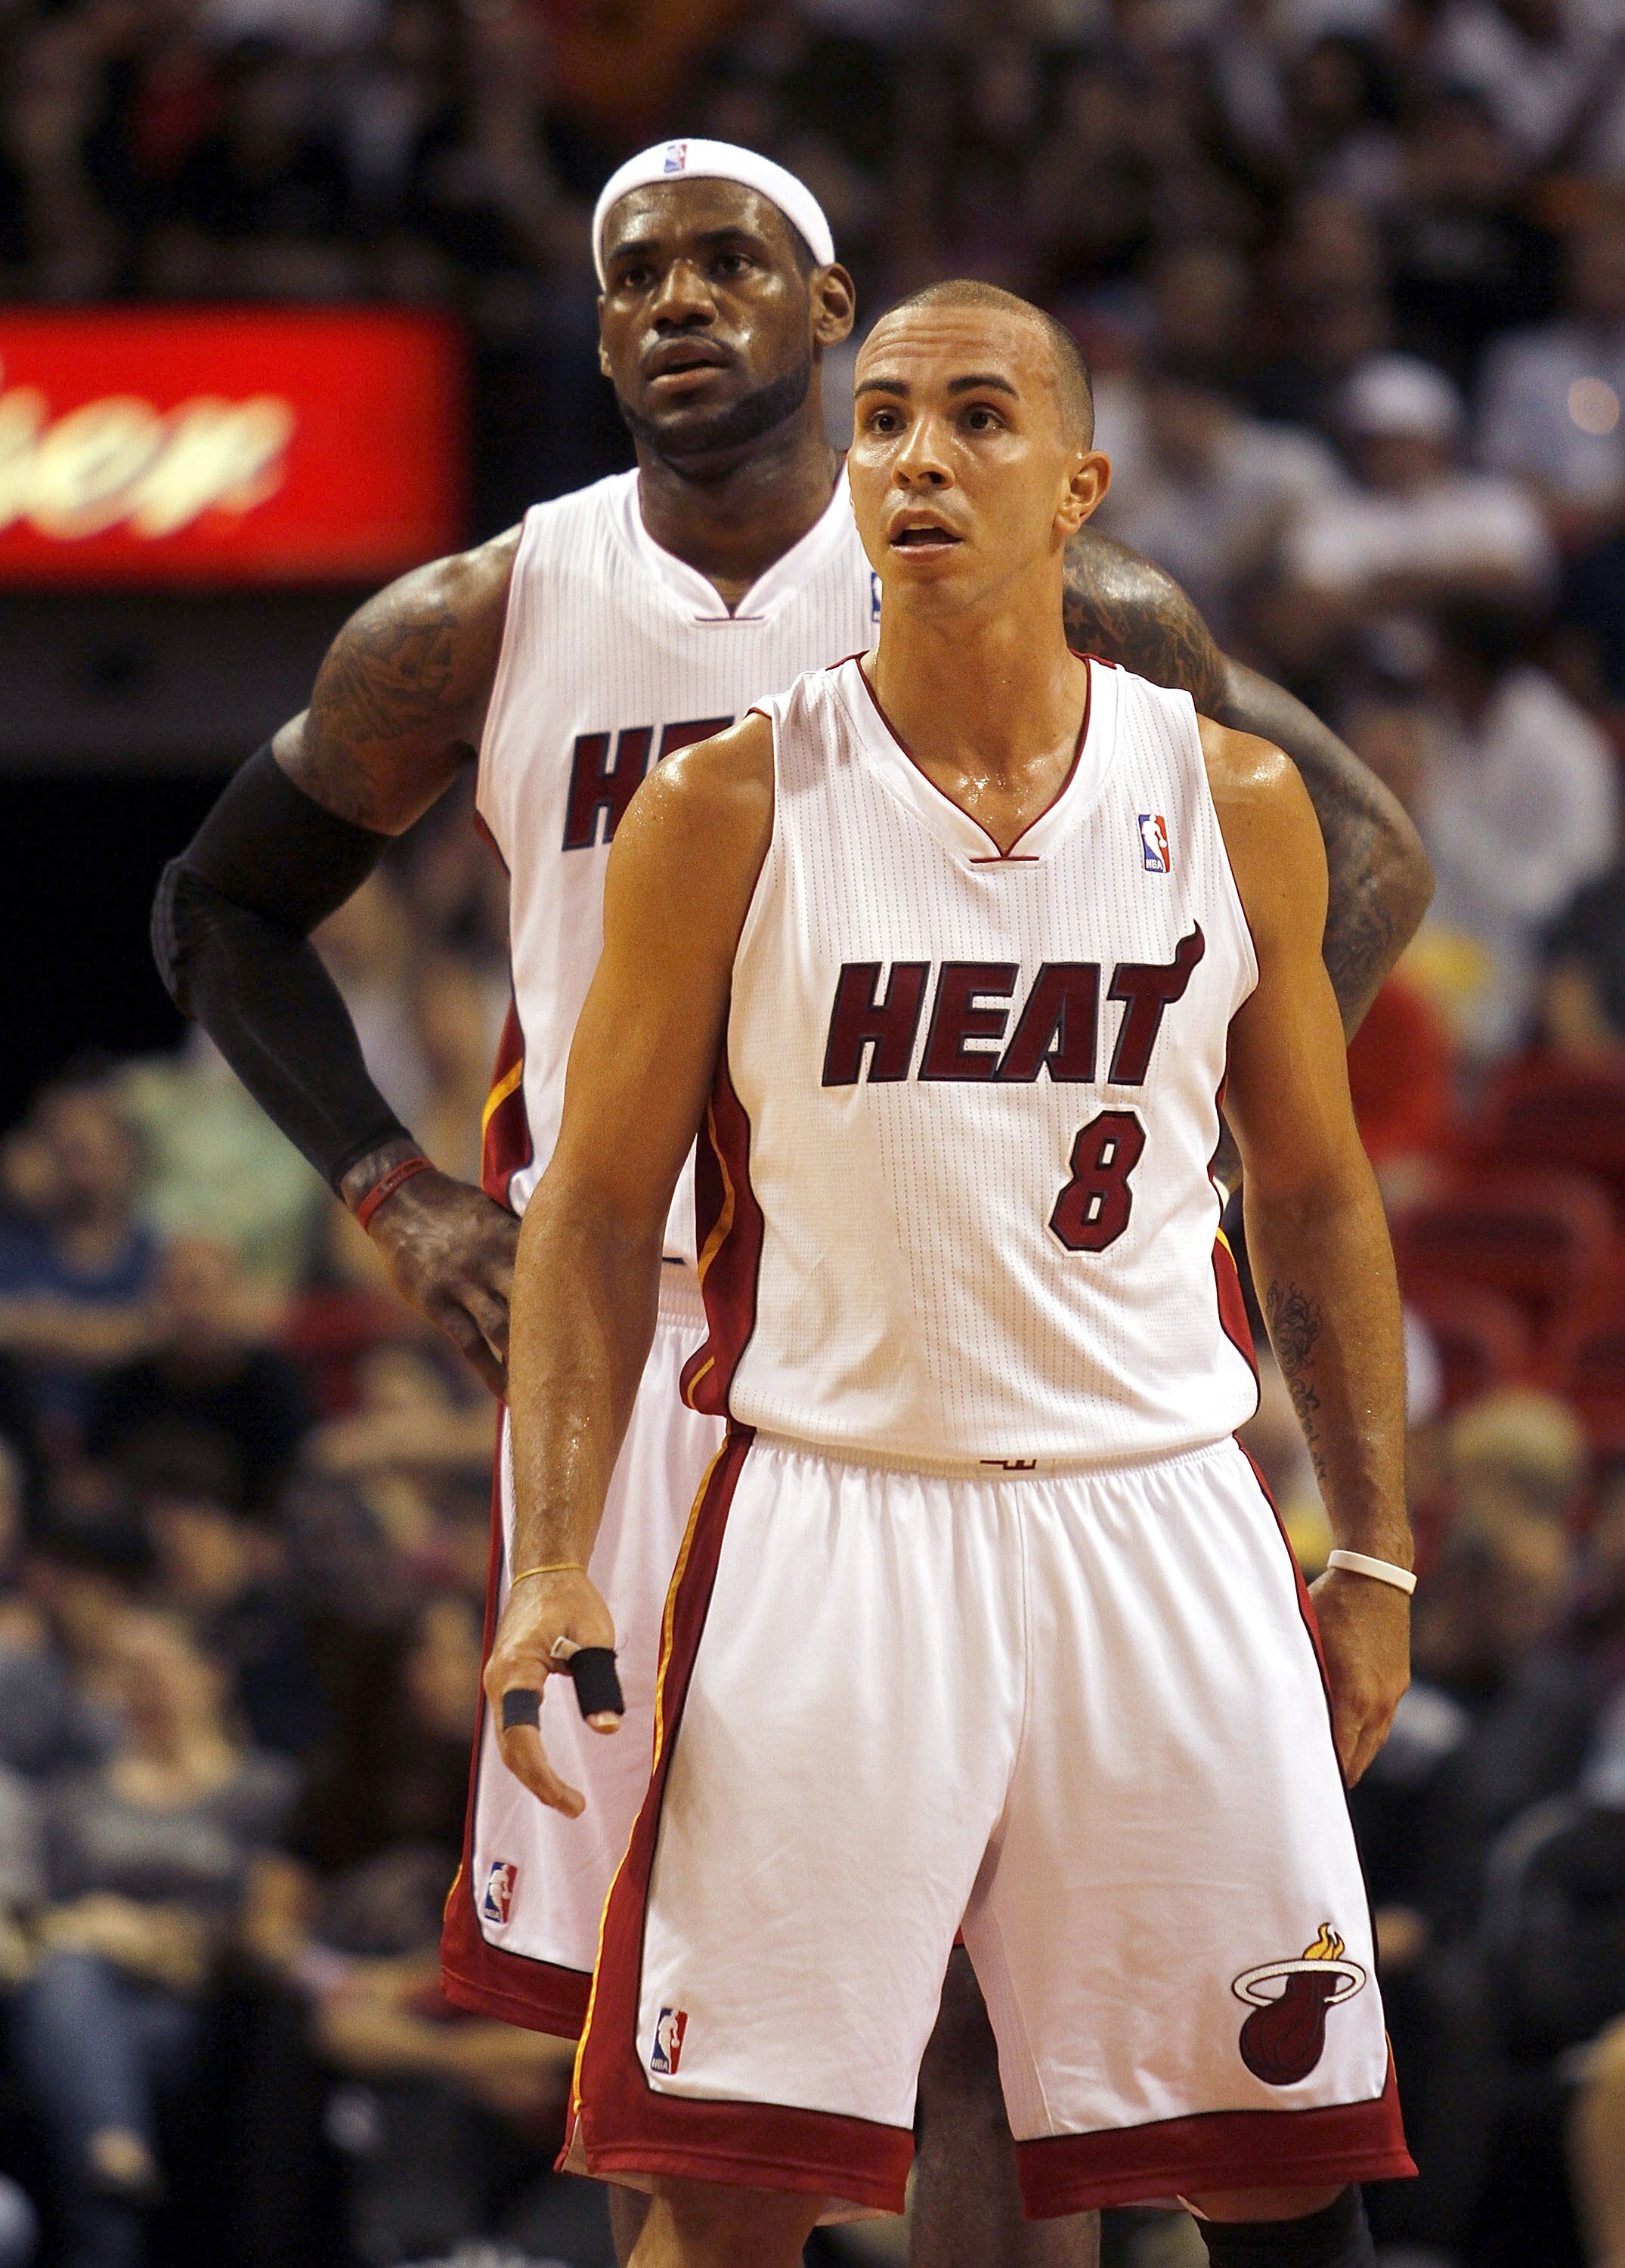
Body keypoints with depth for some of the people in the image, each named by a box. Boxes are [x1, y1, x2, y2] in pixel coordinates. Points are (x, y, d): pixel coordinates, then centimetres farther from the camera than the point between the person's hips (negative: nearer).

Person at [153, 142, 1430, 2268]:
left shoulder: (1021, 598, -2)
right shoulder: (485, 625, 3)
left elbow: (1362, 856, 5)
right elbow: (223, 909, 16)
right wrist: (395, 1192, 4)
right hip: (615, 1342, 2)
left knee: (978, 1975, -6)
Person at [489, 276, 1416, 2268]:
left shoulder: (1231, 802, 5)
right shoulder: (732, 810, -1)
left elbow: (1314, 1200, 13)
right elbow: (600, 1208, 2)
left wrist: (1374, 1557, 10)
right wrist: (550, 1566, -7)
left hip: (1162, 1517, 2)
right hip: (831, 1512, -2)